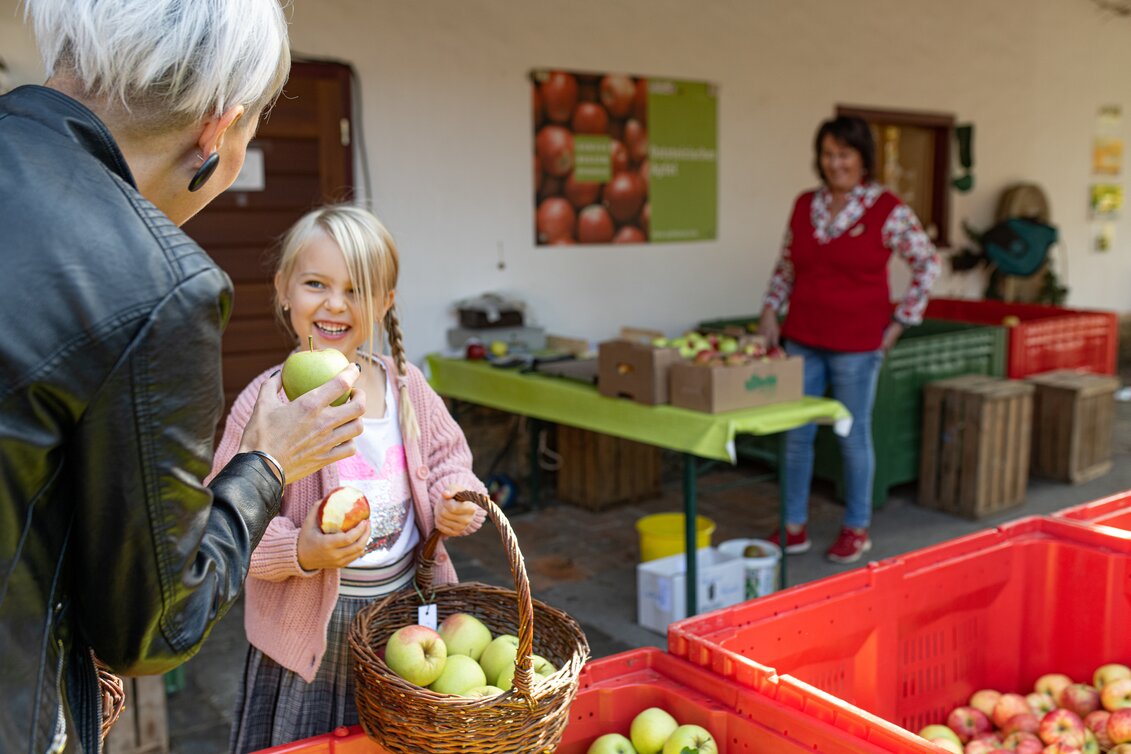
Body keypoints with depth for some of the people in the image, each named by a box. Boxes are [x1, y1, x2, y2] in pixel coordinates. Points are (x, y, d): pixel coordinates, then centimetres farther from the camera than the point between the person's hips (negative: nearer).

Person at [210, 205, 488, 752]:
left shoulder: (407, 385, -1)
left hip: (408, 605, 4)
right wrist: (300, 553, -30)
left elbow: (447, 458, 12)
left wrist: (458, 502, -8)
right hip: (313, 626, -4)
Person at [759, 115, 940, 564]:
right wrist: (770, 311, 6)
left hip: (856, 345, -4)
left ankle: (856, 529, 22)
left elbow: (927, 265, -3)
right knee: (796, 435, 7)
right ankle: (794, 527, 20)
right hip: (802, 339, 4)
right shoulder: (805, 204, 6)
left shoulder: (888, 211, -8)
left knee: (853, 436, 6)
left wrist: (900, 322, -5)